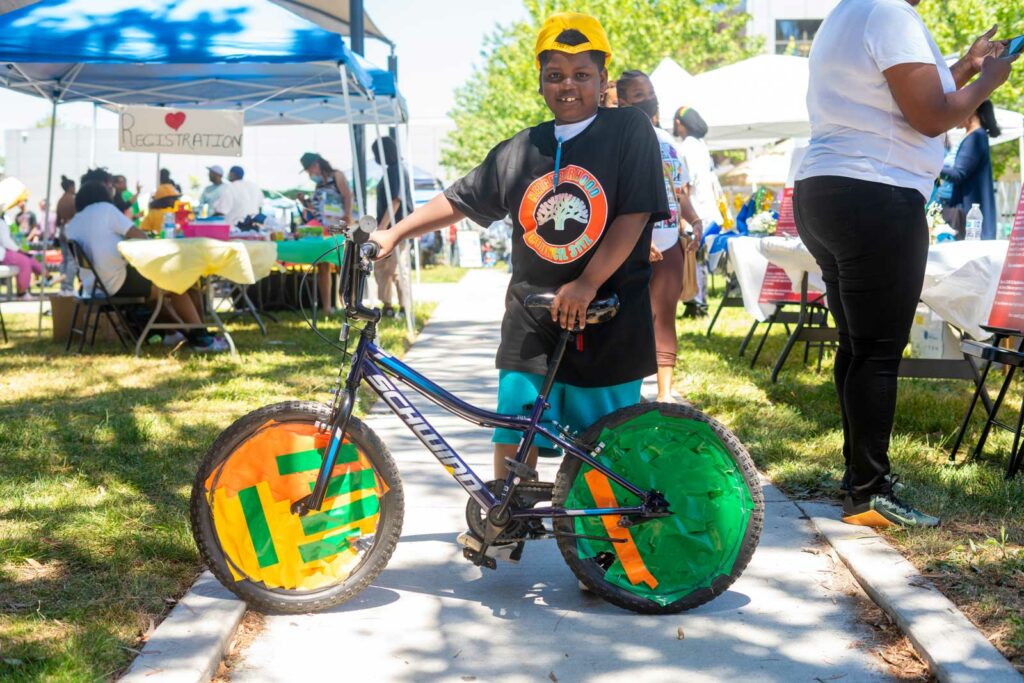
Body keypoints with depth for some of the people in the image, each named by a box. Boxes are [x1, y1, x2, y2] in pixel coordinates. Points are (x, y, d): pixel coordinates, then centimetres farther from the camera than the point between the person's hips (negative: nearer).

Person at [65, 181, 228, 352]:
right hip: (117, 282, -8)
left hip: (92, 288, 8)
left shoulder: (71, 226, 14)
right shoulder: (104, 208, -3)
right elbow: (139, 236, -7)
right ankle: (200, 337, 4)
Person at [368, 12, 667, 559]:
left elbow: (634, 214, -12)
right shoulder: (521, 150, 9)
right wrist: (394, 234, 7)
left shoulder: (630, 131, -3)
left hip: (607, 316, -3)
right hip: (531, 317, 4)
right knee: (513, 426, 5)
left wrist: (587, 284, -19)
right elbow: (459, 200, 15)